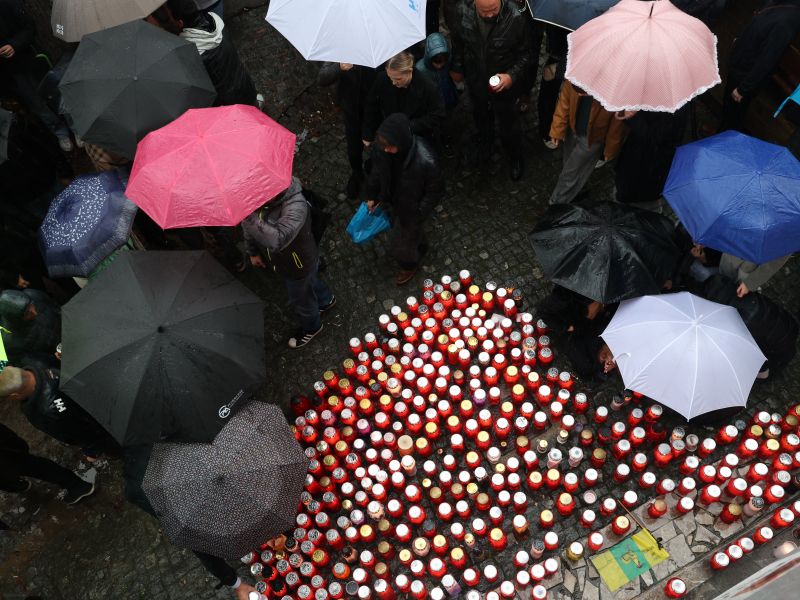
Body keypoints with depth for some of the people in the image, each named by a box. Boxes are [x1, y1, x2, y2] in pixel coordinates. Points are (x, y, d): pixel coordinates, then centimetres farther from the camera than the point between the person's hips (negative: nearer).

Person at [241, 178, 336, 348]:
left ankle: (311, 327, 55)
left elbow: (277, 240, -56)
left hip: (299, 265, -6)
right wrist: (253, 252, 11)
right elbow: (250, 226, 0)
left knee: (300, 300, 22)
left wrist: (249, 216, -59)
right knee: (310, 282, 35)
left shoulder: (296, 205, -43)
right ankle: (326, 300, 66)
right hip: (282, 259, 6)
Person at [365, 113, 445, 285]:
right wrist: (372, 196, 7)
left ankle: (409, 265, 53)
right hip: (394, 199, 5)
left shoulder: (425, 161, -42)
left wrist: (419, 214, -18)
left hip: (412, 208, -5)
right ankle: (420, 246, 67)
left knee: (401, 242, 17)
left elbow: (435, 191, -23)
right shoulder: (381, 148, -26)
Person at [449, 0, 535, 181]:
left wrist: (512, 76, -29)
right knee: (481, 115, 29)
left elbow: (526, 53, -16)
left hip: (504, 84, -3)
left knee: (508, 124, 14)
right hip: (475, 80, 3)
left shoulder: (516, 18, -30)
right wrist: (457, 68, 12)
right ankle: (485, 144, 61)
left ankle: (516, 158, 44)